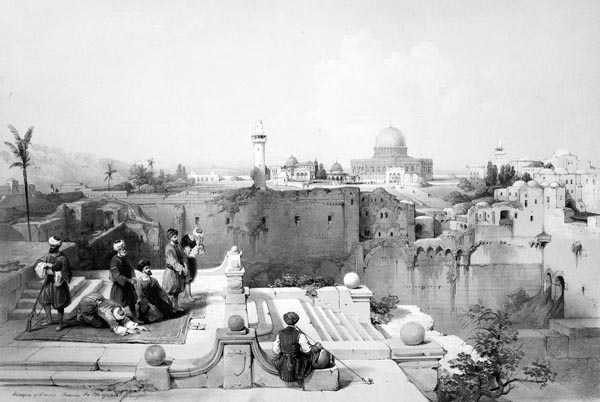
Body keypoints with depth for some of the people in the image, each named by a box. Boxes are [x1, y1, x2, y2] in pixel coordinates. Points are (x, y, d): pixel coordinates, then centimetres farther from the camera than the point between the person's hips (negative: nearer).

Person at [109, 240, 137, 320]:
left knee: (132, 301, 13)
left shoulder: (124, 259, 6)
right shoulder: (115, 261, -19)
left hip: (127, 284, 8)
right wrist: (129, 280, -28)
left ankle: (134, 318, 24)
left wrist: (133, 277, -15)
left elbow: (130, 269, 6)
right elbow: (117, 276, -25)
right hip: (119, 286, -8)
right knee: (118, 305, 0)